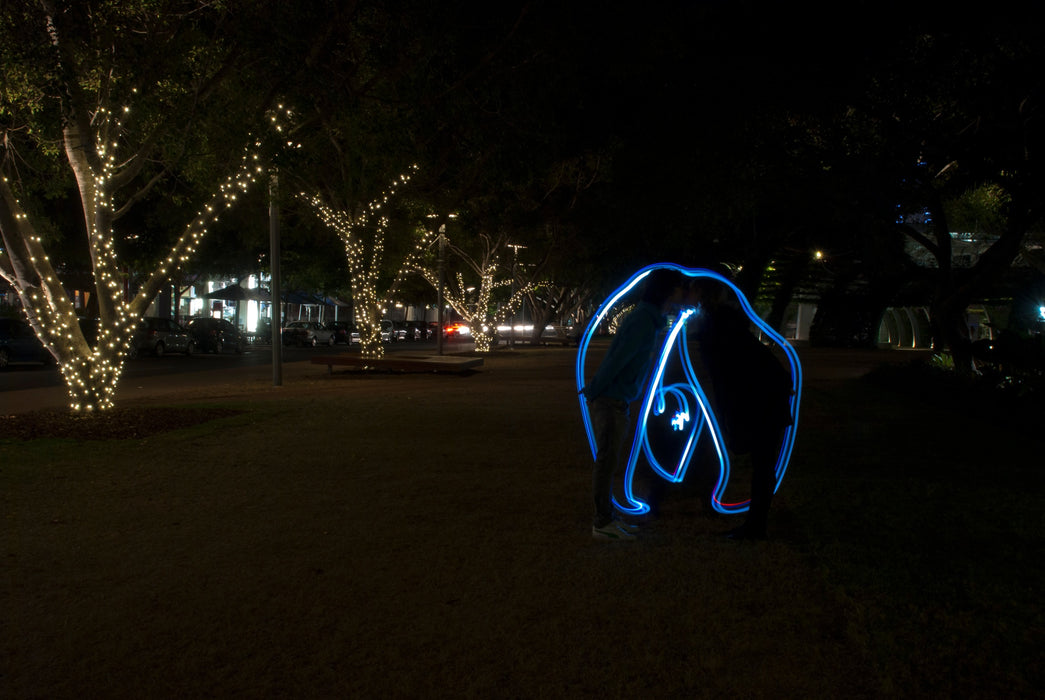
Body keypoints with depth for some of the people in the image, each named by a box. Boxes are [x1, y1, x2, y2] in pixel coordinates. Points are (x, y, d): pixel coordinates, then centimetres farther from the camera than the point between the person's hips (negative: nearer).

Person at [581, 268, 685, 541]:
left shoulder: (649, 317, 14)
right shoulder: (644, 321, -18)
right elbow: (618, 359, -21)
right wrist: (594, 390, -15)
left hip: (616, 401, 10)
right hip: (610, 400, -10)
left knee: (608, 460, 14)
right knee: (607, 460, -4)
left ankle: (605, 518, 23)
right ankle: (602, 523, 4)